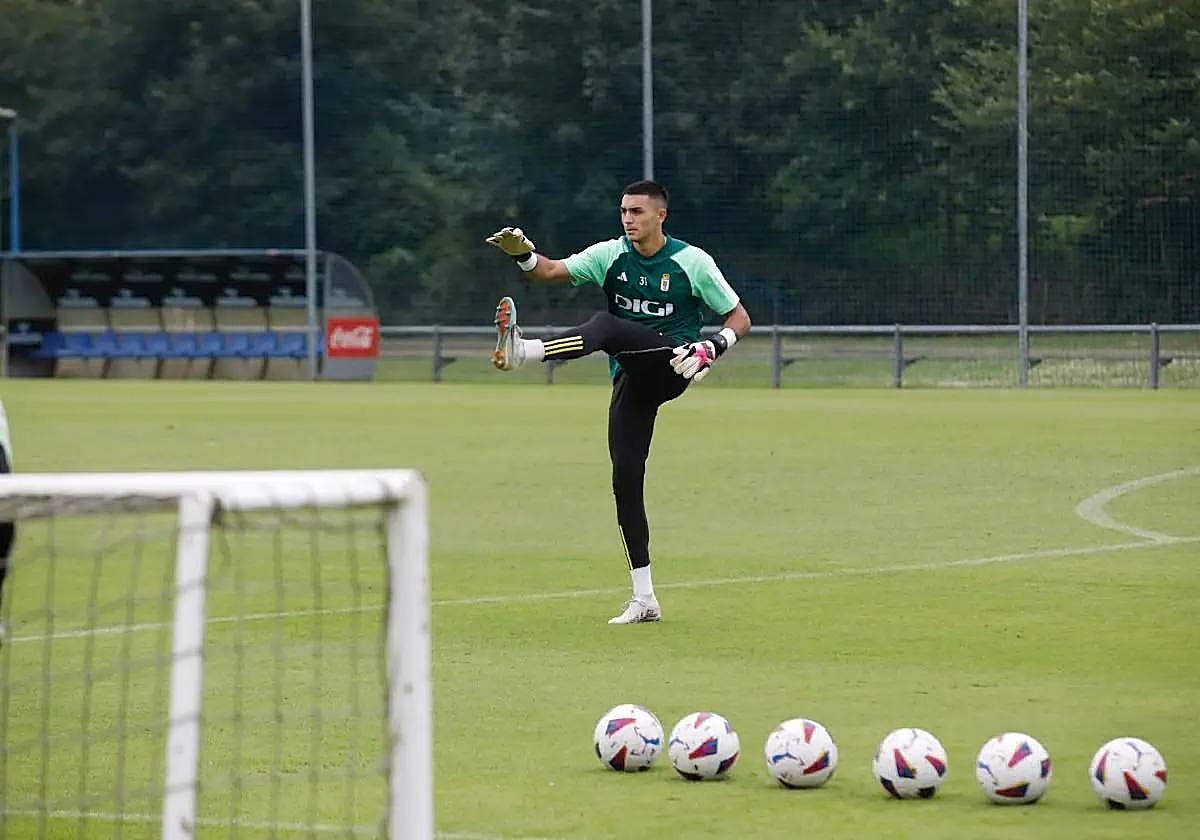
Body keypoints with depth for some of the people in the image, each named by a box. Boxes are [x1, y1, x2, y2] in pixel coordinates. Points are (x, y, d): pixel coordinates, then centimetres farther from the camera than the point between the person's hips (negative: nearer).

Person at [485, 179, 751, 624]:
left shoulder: (692, 262, -1)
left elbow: (738, 318, 4)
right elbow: (552, 271, -3)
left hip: (669, 365, -5)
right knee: (625, 480, -3)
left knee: (606, 325, -31)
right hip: (630, 380, 5)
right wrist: (523, 254, -25)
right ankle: (644, 600, 3)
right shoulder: (610, 255, 8)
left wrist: (713, 348, -16)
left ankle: (522, 351, -57)